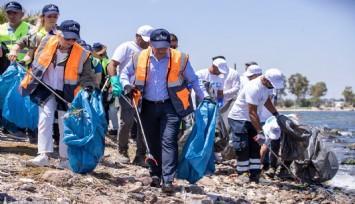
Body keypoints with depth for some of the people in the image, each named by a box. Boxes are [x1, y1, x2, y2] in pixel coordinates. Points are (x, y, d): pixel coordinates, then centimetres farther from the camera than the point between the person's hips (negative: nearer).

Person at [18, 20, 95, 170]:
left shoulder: (81, 54, -13)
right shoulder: (46, 42, -9)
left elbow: (87, 76, -3)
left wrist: (87, 87, -21)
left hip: (67, 93, 0)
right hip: (46, 90, 0)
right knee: (45, 118, -16)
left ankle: (64, 159, 15)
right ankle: (44, 155, -19)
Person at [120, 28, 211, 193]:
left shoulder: (180, 59, -4)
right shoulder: (140, 58, -1)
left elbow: (193, 80, 9)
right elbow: (125, 73, 17)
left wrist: (205, 96, -3)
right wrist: (126, 85, -4)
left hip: (170, 107, -3)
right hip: (148, 107, 3)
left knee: (168, 142, -12)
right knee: (152, 143, 11)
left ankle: (167, 180, -16)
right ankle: (156, 175, 26)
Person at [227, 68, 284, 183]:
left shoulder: (267, 85, -3)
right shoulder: (254, 88, -31)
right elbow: (252, 112, -32)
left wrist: (276, 114, 13)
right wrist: (260, 132, -33)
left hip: (252, 120, 9)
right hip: (239, 118, -9)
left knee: (255, 147, 3)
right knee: (242, 147, -10)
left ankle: (254, 173, 4)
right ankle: (242, 173, 1)